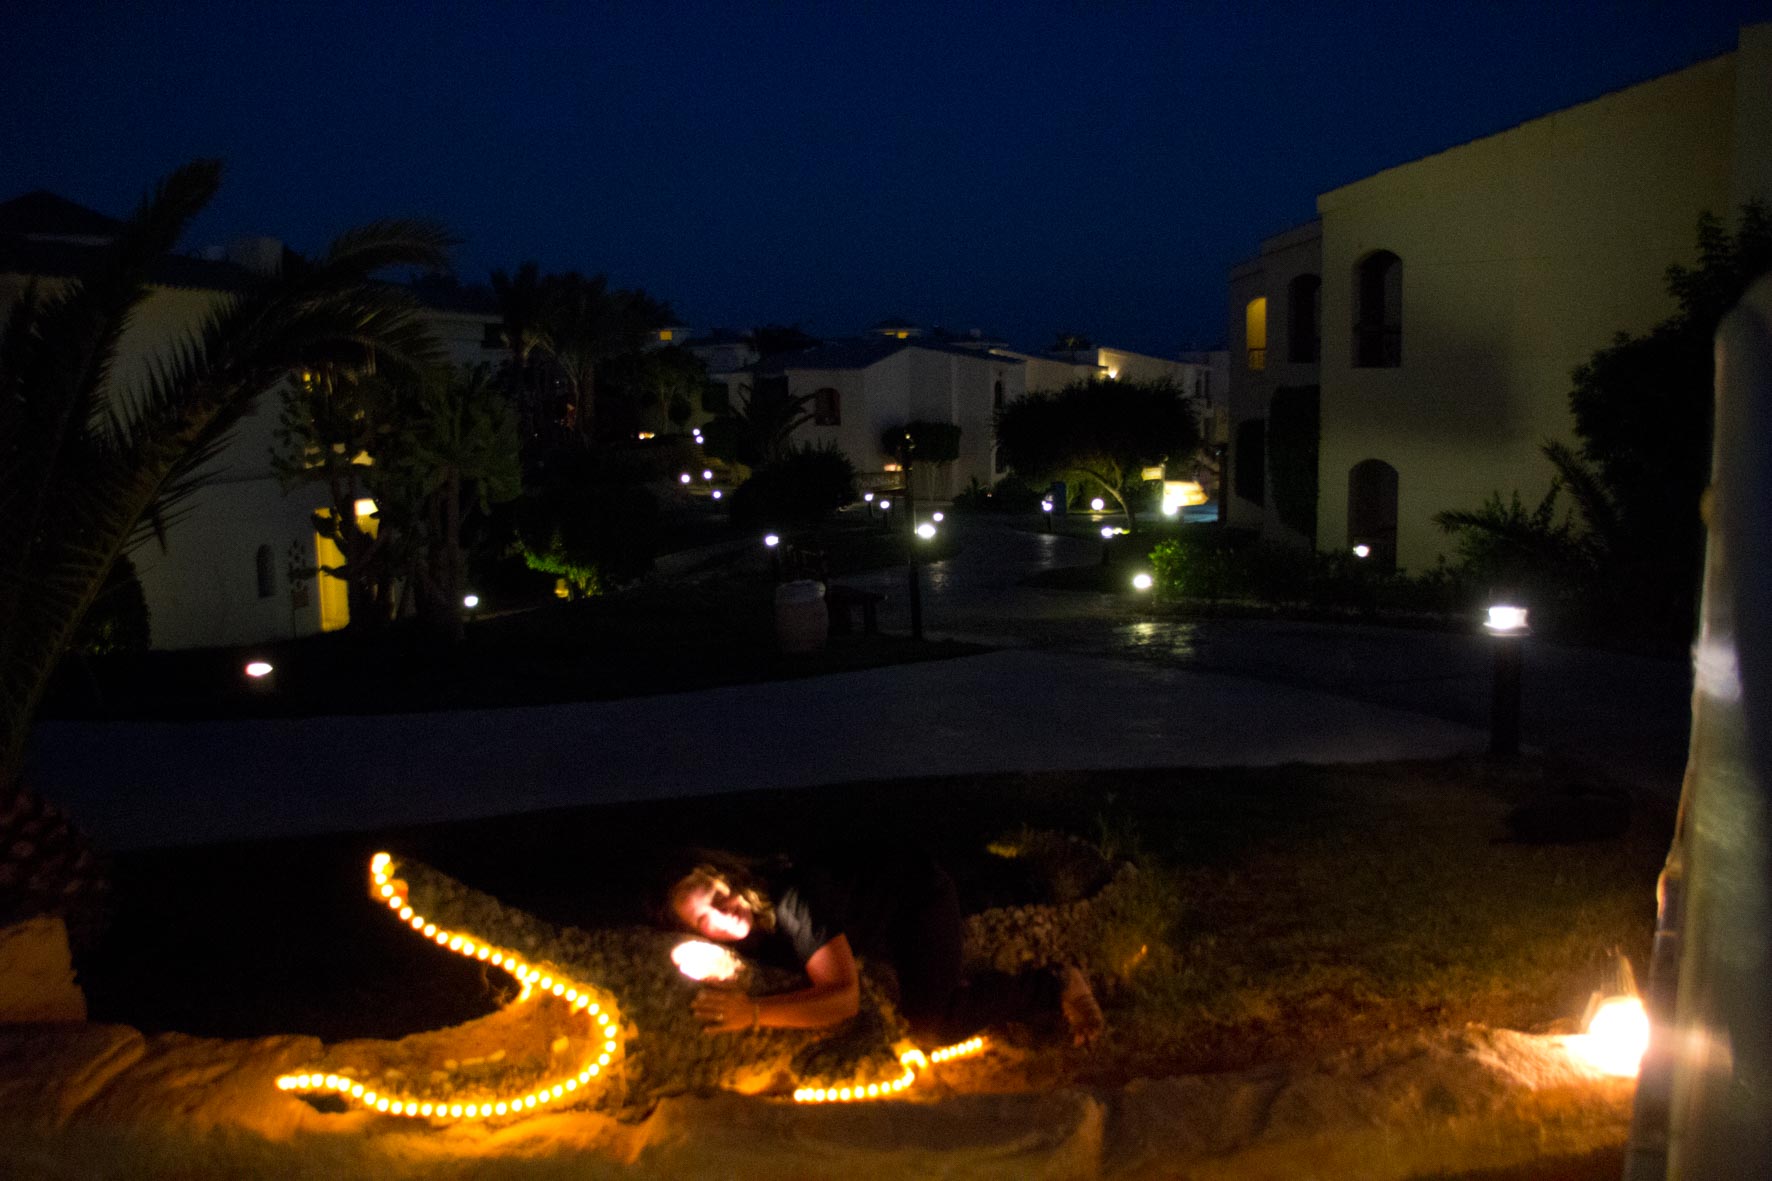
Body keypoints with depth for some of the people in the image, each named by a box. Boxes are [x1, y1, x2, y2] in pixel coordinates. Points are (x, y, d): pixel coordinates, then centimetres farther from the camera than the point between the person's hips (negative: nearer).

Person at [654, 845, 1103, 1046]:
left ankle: (1057, 987, -5)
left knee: (930, 1024, -26)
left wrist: (753, 1013, -51)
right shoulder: (749, 923, -19)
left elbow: (845, 998, -43)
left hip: (919, 893, -7)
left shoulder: (794, 897, -40)